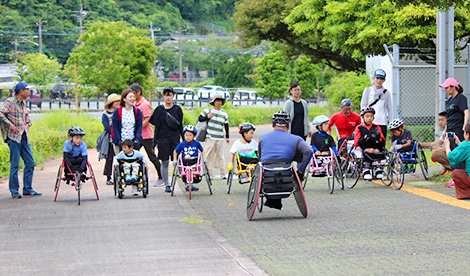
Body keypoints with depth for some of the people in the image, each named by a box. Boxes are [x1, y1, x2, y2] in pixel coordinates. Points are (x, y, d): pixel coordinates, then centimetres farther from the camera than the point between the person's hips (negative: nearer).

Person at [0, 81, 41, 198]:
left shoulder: (23, 103, 16)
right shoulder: (10, 102, -9)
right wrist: (11, 126, -20)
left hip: (24, 137, 8)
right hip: (13, 137, -8)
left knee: (30, 163, 6)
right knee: (15, 165, -5)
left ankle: (28, 190, 13)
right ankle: (14, 191, 3)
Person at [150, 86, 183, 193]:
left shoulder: (177, 109, 7)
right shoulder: (159, 109, 5)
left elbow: (180, 126, 10)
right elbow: (157, 127, 4)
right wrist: (155, 141, -1)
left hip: (175, 138, 0)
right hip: (163, 139, 0)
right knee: (165, 162, 0)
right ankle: (167, 185, 6)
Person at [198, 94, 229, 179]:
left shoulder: (224, 113, 13)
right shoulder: (207, 110, 4)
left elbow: (226, 125, 16)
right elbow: (199, 119, 4)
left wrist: (227, 137, 12)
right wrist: (207, 117, -12)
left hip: (220, 137, 2)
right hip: (210, 136, -2)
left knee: (220, 154, 2)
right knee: (210, 154, -3)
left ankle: (222, 172, 5)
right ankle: (209, 172, 0)